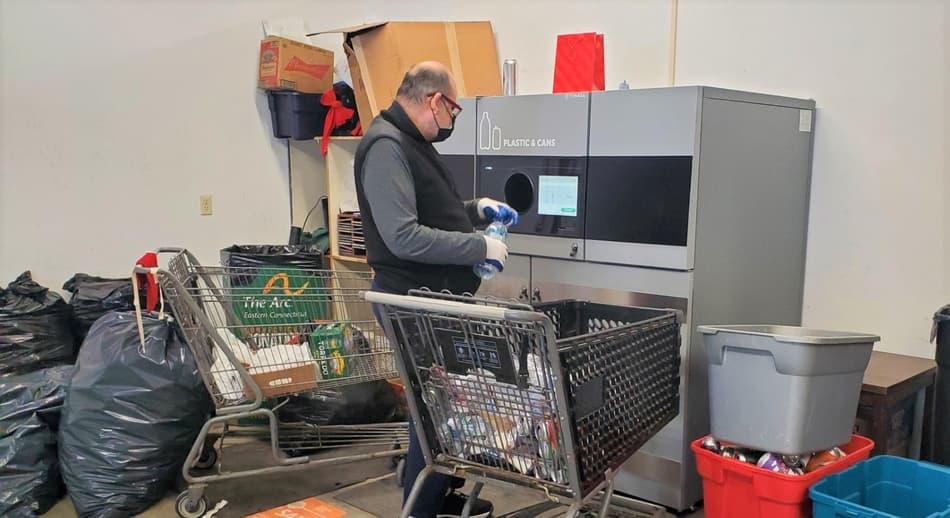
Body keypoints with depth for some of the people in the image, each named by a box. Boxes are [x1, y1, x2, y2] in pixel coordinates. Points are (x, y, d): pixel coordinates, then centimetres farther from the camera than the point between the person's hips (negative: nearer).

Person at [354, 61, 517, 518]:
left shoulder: (412, 142, 14)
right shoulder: (386, 146, -20)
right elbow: (404, 236, -28)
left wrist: (475, 209, 12)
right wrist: (480, 247, -22)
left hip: (434, 296, 10)